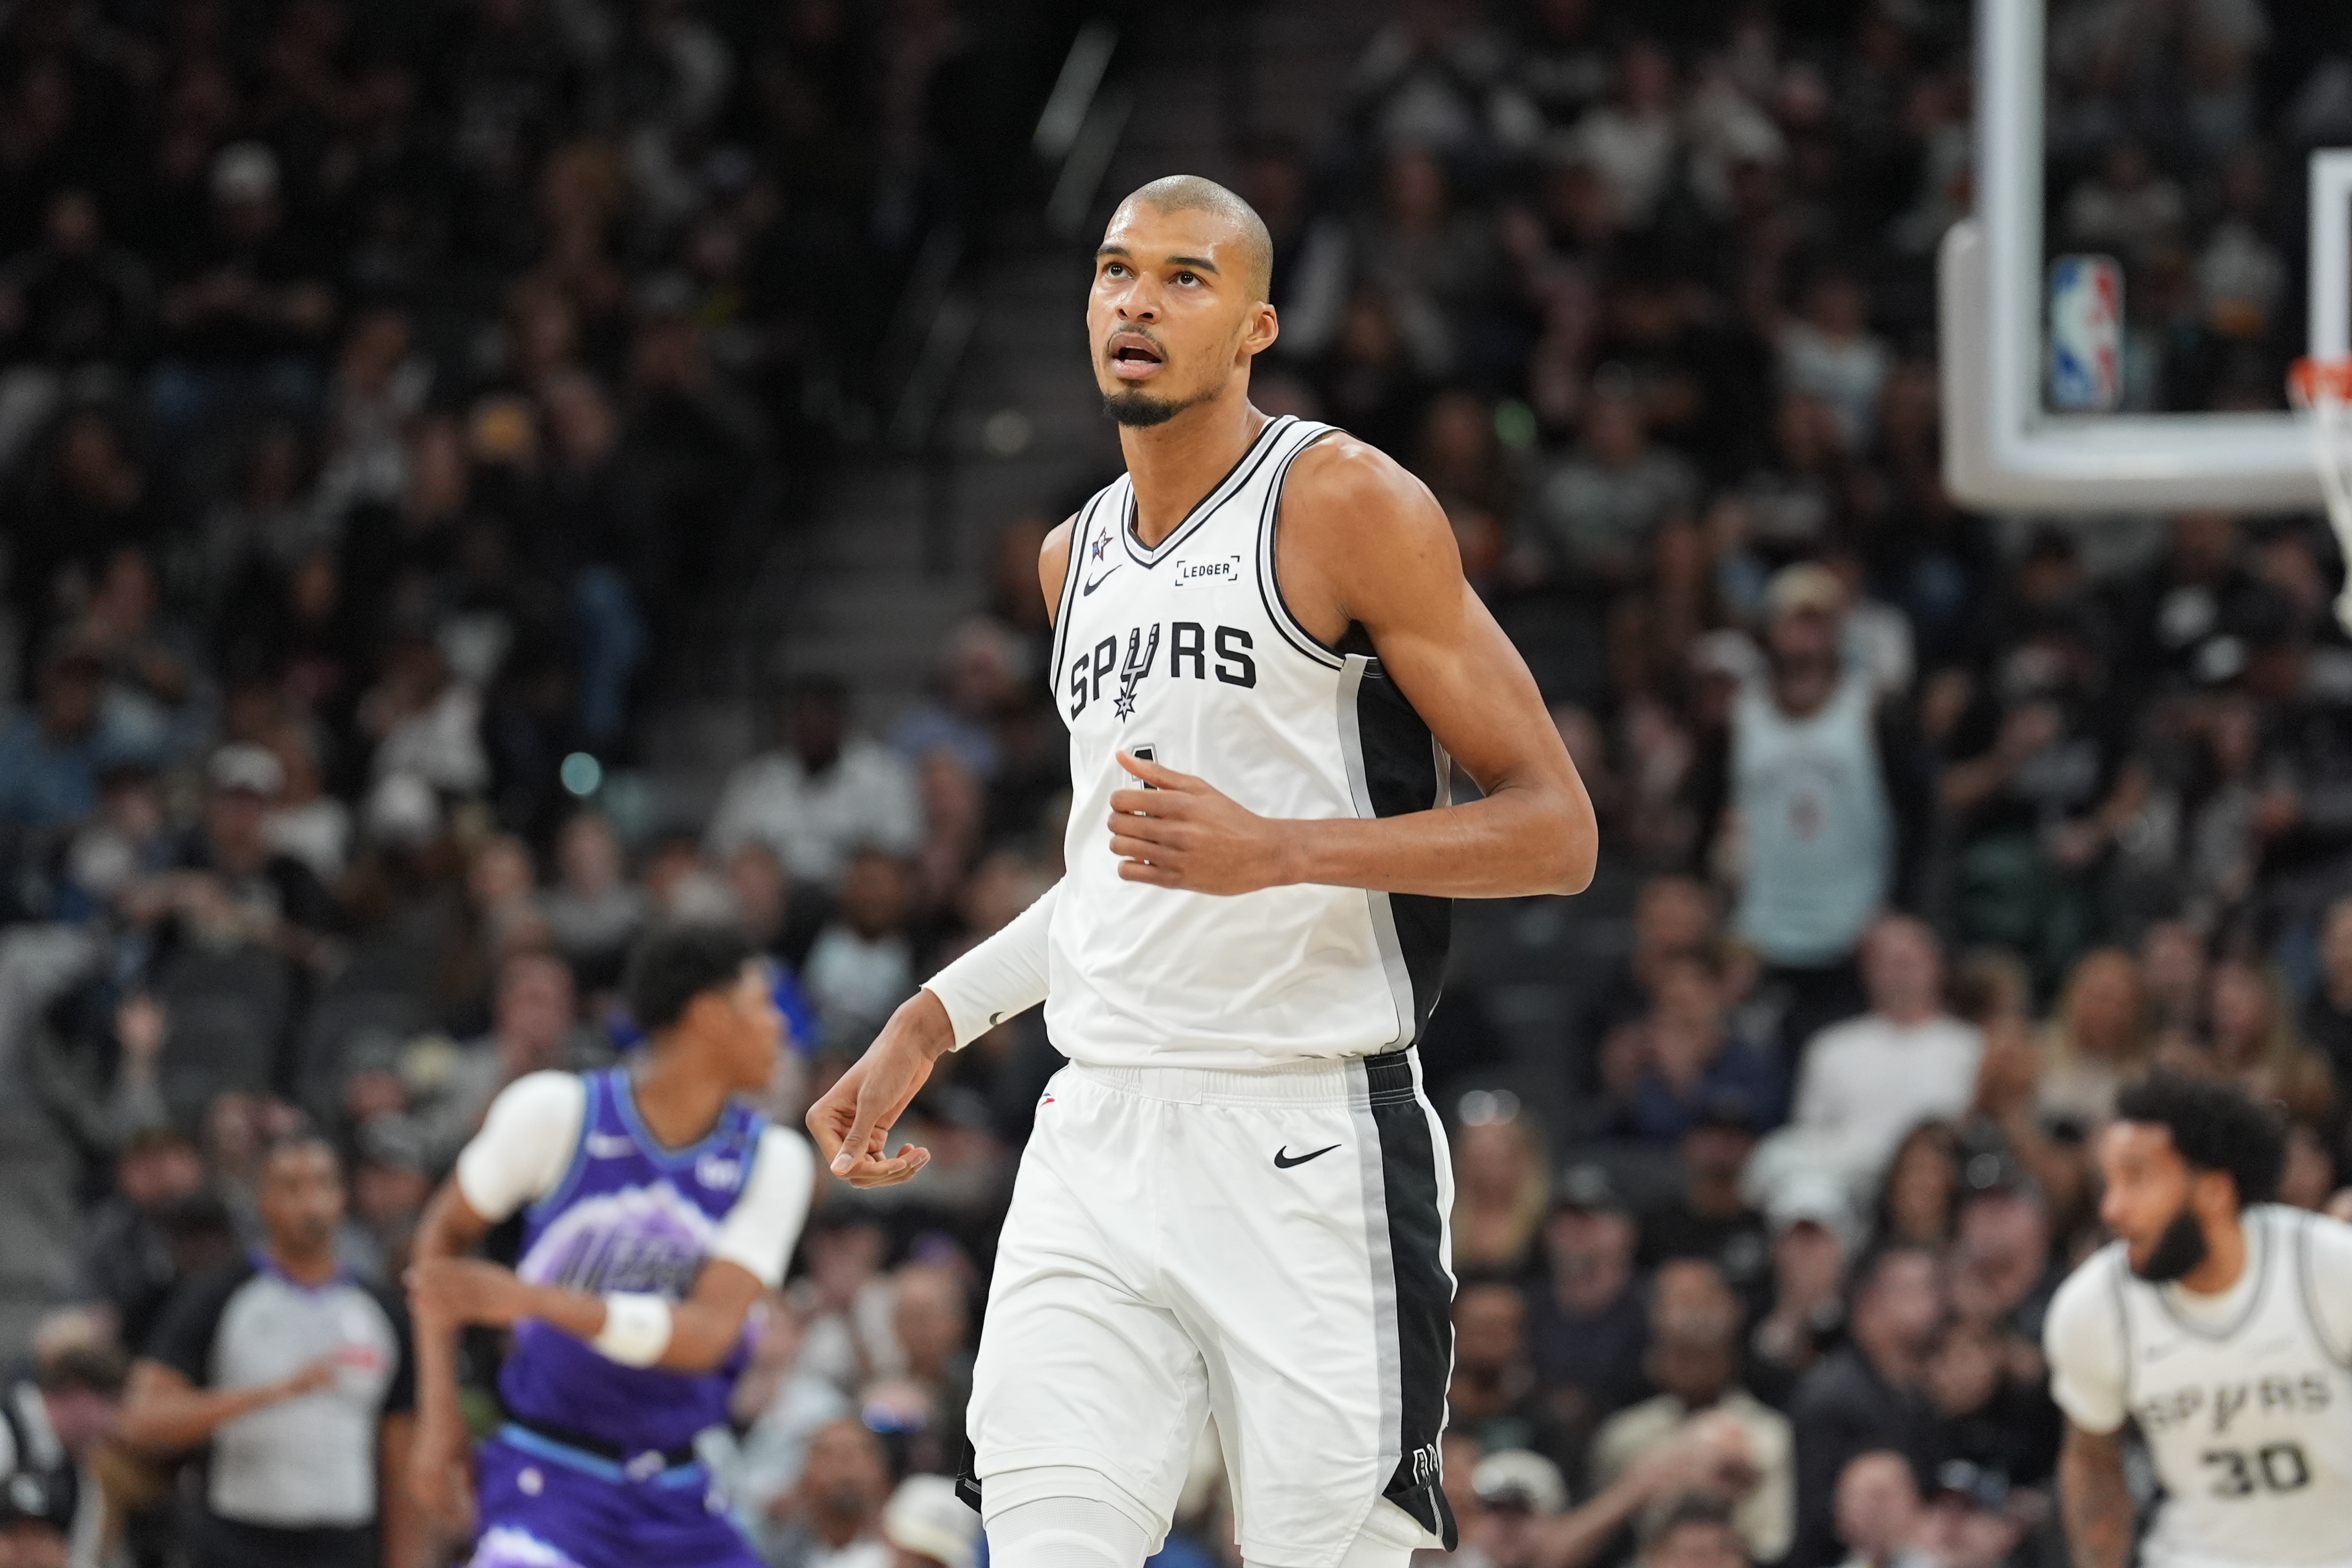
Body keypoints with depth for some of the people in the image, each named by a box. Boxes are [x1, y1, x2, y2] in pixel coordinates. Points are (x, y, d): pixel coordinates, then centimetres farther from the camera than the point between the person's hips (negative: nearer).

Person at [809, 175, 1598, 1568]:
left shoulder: (1349, 505, -6)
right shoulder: (1079, 556, 17)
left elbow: (1554, 832, -9)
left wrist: (1276, 851, -20)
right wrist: (935, 1022, 22)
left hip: (1307, 1142, -6)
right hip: (1099, 1139, 6)